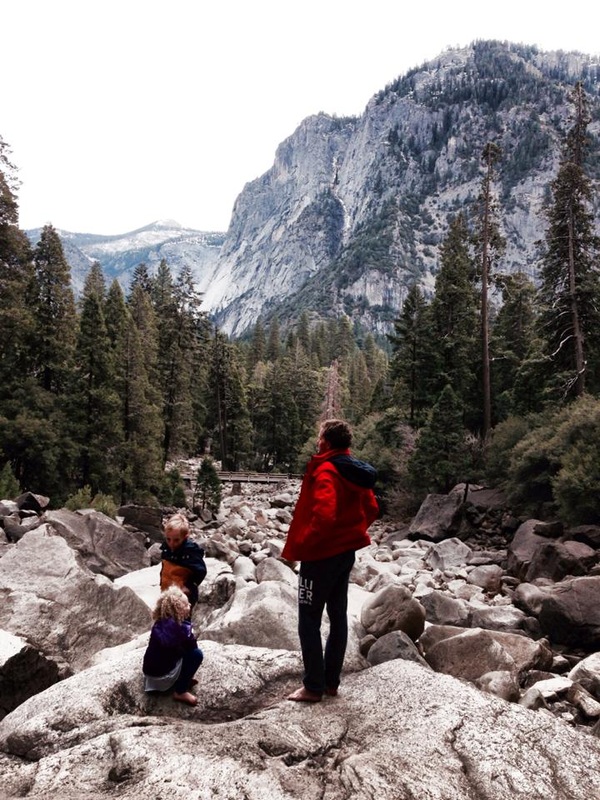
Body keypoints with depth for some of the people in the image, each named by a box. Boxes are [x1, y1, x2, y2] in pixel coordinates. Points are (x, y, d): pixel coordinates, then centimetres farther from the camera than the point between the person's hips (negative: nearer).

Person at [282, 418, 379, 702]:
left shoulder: (325, 471, -21)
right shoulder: (355, 471, 5)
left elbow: (324, 516, -32)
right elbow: (371, 509, 13)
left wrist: (298, 546, -22)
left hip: (321, 555, -9)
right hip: (346, 552, 9)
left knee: (309, 622, 4)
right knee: (338, 617, 16)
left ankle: (313, 687, 13)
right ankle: (331, 681, 27)